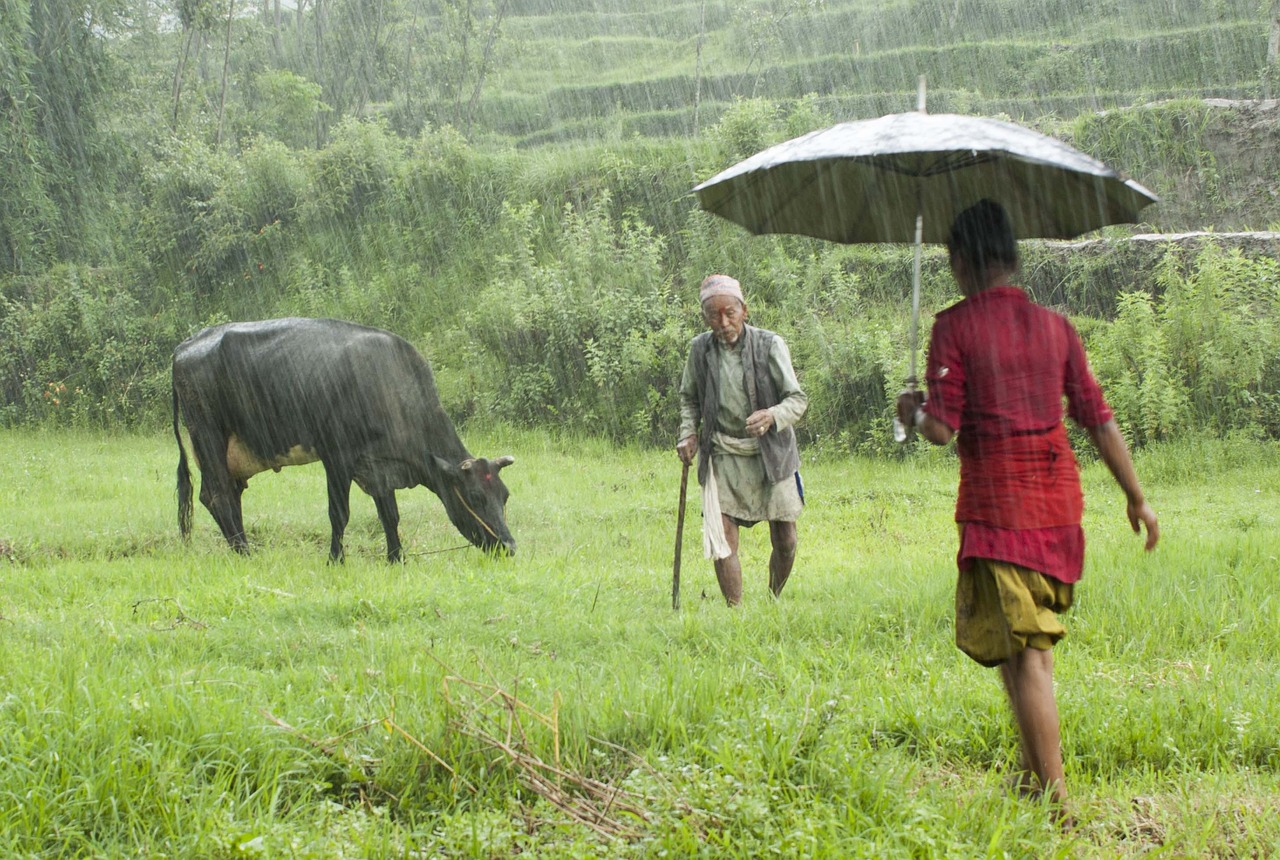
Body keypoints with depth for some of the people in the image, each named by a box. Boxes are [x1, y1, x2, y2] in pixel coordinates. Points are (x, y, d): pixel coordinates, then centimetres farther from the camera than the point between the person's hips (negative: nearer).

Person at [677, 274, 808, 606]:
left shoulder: (770, 345, -12)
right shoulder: (700, 349, -3)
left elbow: (798, 399, -13)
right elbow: (689, 398, 15)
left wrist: (772, 416, -33)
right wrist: (688, 433, -1)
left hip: (771, 454, -1)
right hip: (723, 456, 1)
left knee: (785, 542, 6)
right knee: (721, 541, -9)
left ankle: (774, 603, 31)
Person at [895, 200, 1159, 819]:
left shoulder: (954, 327, -7)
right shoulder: (1054, 326, 7)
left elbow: (943, 429, -10)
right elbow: (1098, 419, 7)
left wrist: (913, 413, 12)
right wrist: (1136, 495, 14)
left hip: (996, 501, -5)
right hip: (1059, 496, 5)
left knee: (1023, 652, -6)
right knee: (1030, 641, 20)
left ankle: (1053, 795, -10)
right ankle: (1035, 768, 23)